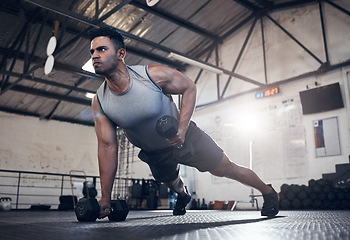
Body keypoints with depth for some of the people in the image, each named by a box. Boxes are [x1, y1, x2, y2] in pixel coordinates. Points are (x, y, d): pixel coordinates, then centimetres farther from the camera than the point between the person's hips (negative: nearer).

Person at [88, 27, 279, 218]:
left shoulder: (153, 74, -29)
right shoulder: (99, 103, -20)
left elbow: (189, 88, -13)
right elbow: (107, 147, -15)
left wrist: (182, 128, -27)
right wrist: (105, 197, -14)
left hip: (184, 136, -3)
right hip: (154, 153, 4)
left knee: (225, 169, 3)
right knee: (172, 183, 27)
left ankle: (268, 192, 30)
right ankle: (183, 196, 67)